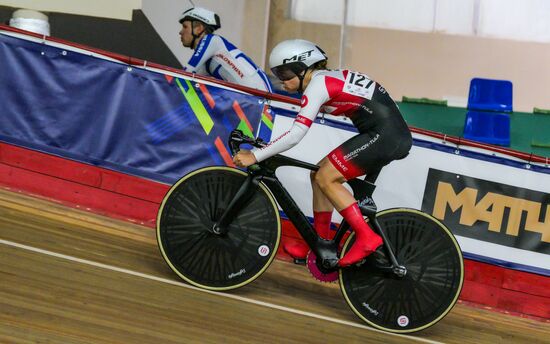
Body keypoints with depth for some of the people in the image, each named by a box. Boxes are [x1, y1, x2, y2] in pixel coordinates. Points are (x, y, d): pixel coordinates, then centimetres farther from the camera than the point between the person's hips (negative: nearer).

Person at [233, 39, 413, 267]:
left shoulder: (317, 84, -10)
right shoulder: (328, 78, 18)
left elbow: (295, 135, -16)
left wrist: (255, 156, -12)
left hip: (385, 135, -10)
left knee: (325, 178, -8)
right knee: (320, 175, 12)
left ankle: (367, 237, -8)